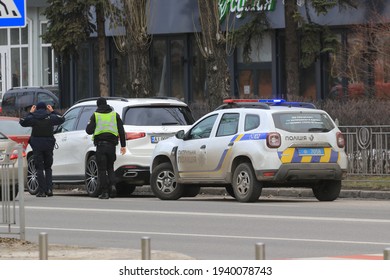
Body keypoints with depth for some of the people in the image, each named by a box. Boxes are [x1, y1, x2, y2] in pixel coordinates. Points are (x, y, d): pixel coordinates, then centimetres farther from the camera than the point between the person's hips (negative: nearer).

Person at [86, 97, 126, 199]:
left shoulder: (95, 115, 2)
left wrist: (90, 123, 19)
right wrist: (123, 145, 9)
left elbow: (89, 131, -2)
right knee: (110, 167, 16)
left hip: (100, 144, -3)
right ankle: (112, 185, -7)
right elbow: (121, 131, 7)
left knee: (102, 169, 1)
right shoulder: (115, 115, 10)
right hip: (111, 145, 3)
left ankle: (104, 192, -3)